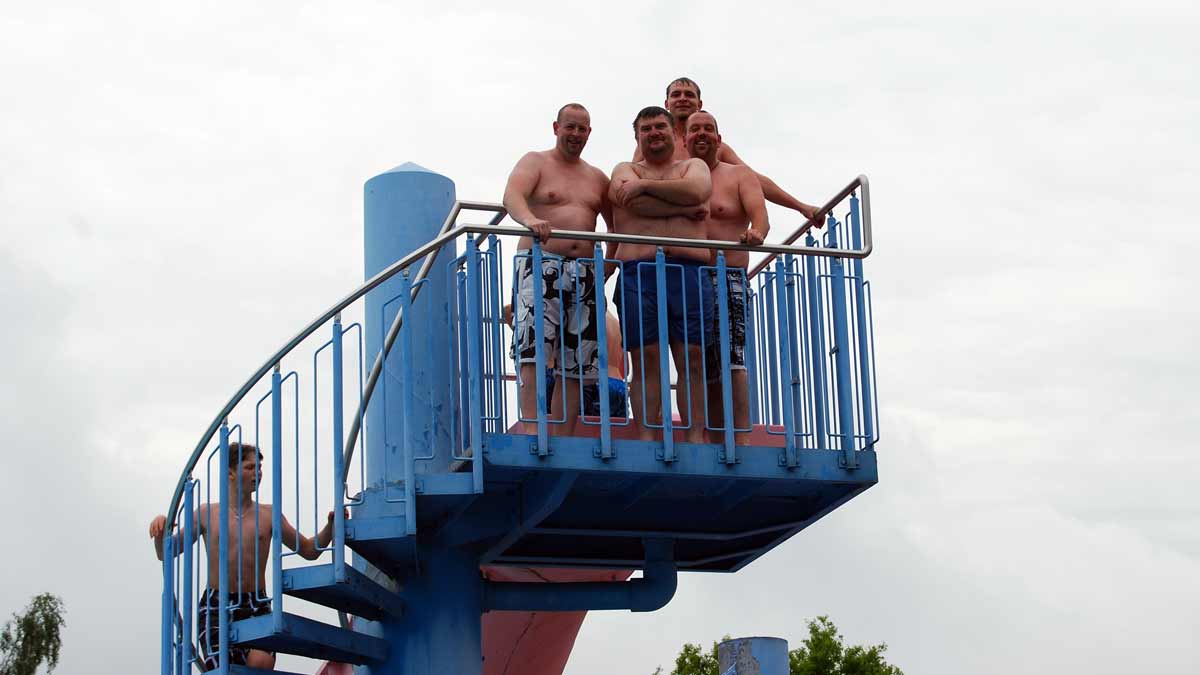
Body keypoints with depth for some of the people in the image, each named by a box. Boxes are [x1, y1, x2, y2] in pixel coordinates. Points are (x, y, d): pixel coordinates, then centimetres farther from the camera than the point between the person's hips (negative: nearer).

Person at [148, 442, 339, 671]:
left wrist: (330, 526, -1)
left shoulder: (268, 515, 11)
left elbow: (309, 551, 16)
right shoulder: (207, 513, 10)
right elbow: (166, 553, 14)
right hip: (215, 607, 0)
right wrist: (161, 529, -7)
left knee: (261, 663, -27)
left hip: (256, 607, 0)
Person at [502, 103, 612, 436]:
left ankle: (563, 438, 2)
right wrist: (529, 219, -36)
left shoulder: (597, 178, 22)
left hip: (584, 272, 5)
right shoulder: (535, 162, 6)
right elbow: (511, 196, -14)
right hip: (541, 264, -5)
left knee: (576, 359, 0)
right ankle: (531, 428, -27)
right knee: (534, 348, -20)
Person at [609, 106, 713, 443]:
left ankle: (695, 437, -6)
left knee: (692, 360, -4)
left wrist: (644, 185, -2)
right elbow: (637, 204, -6)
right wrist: (686, 209, -2)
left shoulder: (694, 166, 21)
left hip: (689, 272, 1)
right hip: (638, 272, -1)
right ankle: (646, 439, -7)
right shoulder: (626, 170, 17)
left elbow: (695, 190, -4)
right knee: (646, 360, -6)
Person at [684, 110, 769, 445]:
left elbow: (759, 215, -4)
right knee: (705, 369, 3)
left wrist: (756, 232, -25)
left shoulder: (739, 175, 12)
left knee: (732, 361, -18)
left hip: (728, 278, -3)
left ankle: (740, 440, -24)